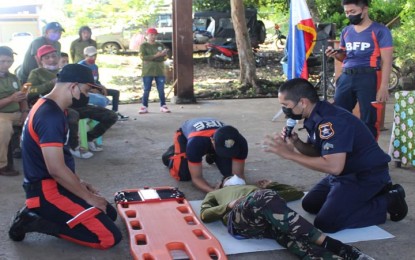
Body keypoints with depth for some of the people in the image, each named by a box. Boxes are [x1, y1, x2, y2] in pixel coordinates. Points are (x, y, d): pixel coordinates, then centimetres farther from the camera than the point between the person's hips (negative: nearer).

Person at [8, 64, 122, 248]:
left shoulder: (49, 108, 9)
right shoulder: (50, 116, -24)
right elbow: (56, 169, -27)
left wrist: (78, 183, 14)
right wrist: (88, 197, -16)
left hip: (53, 185, 11)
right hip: (48, 191, -11)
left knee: (109, 214, 18)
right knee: (110, 237, -13)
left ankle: (39, 213, 11)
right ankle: (34, 221, -6)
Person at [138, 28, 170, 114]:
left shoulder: (160, 45, 11)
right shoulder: (143, 46, 3)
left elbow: (165, 57, 0)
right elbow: (143, 57, -11)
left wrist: (150, 58, -13)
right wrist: (156, 56, -20)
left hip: (160, 71, 2)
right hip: (147, 72, -2)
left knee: (161, 90, 2)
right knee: (146, 90, -1)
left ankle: (163, 106, 8)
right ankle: (144, 107, 6)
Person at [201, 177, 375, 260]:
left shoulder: (256, 188, 47)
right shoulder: (214, 194, 43)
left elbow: (297, 193, 44)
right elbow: (204, 215, 19)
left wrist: (272, 186, 42)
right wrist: (229, 205, 7)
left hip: (270, 219, 3)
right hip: (239, 219, -3)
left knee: (291, 237, -34)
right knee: (265, 197, -38)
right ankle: (328, 243, -50)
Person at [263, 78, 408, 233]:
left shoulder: (331, 121, -29)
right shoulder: (316, 117, 1)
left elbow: (334, 166, -35)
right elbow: (317, 152, 13)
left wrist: (290, 154, -29)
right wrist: (296, 143, -9)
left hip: (366, 175, -10)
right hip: (346, 172, 10)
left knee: (326, 223, -18)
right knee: (310, 204, 17)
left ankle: (387, 201, -3)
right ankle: (373, 193, 18)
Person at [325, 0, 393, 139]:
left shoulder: (380, 31, -3)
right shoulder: (346, 31, 14)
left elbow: (386, 61, -6)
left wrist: (383, 87, -14)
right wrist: (335, 54, 1)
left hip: (368, 78, -6)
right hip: (346, 77, 6)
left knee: (368, 120, 0)